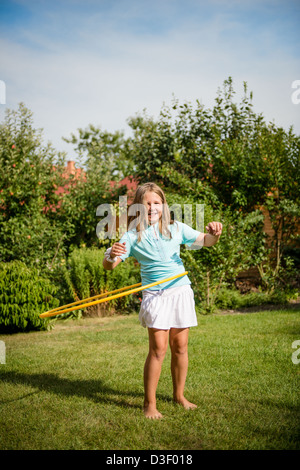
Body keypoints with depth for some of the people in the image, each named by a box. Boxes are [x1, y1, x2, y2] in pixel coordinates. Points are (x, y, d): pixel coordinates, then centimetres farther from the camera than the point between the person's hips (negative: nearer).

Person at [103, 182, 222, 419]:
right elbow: (109, 265, -8)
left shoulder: (176, 228, 4)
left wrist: (215, 233, -14)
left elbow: (205, 241, 9)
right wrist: (112, 255, -32)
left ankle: (179, 395, 28)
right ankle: (150, 404, 4)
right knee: (158, 348, -9)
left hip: (181, 291, 3)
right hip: (155, 294, -3)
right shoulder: (133, 236, -3)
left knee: (180, 346, 9)